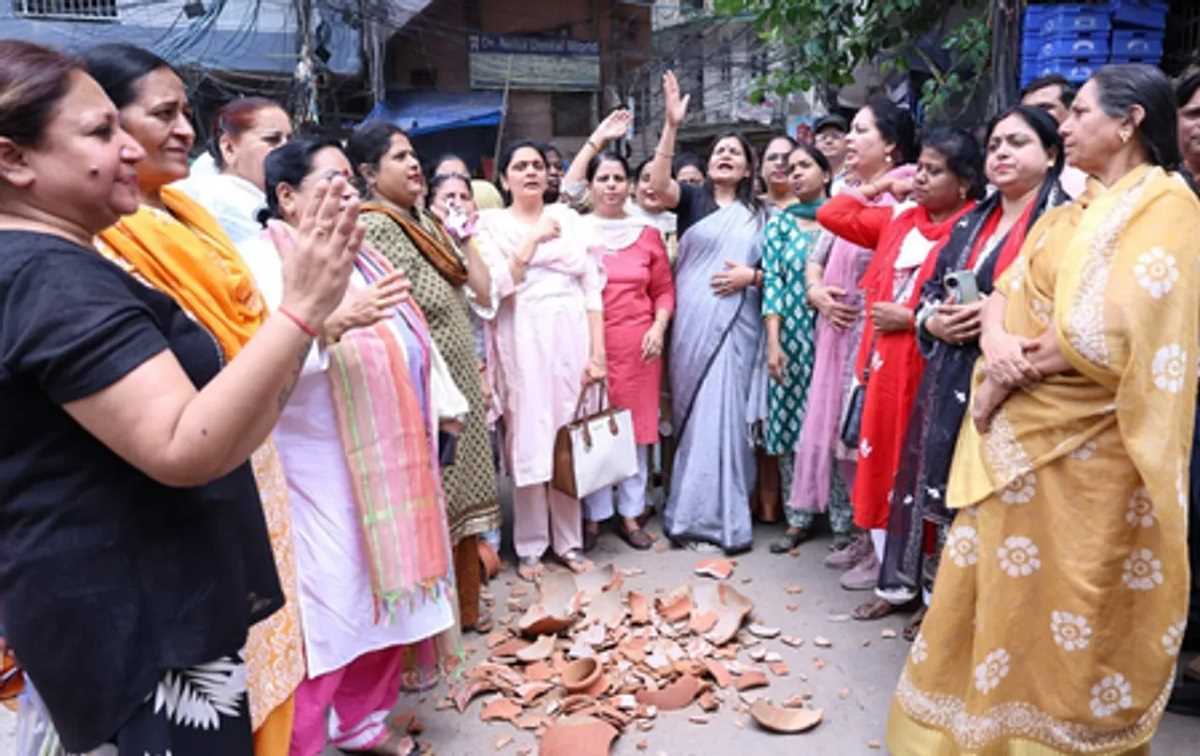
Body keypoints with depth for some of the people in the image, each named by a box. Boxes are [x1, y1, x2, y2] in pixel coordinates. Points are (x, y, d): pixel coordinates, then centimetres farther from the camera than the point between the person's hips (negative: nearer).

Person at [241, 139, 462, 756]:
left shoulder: (360, 257, 16)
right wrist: (335, 320, -34)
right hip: (321, 469, -8)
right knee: (326, 611, -4)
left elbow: (413, 341, 20)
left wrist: (443, 406, 17)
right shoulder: (264, 258, -10)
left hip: (390, 460, 8)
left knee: (384, 594, 15)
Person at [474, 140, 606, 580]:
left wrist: (597, 352, 0)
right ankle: (530, 545, 13)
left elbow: (592, 288, 7)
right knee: (529, 441, 1)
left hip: (572, 338, 2)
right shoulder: (491, 224, 5)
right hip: (524, 342, -2)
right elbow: (496, 286, -9)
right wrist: (532, 240, -11)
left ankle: (569, 539, 19)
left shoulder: (569, 217, 11)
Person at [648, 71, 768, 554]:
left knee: (723, 414, -3)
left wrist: (751, 276, -9)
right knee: (694, 415, 5)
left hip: (735, 325, 0)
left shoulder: (759, 214, 12)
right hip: (692, 324, 0)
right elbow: (658, 184, -14)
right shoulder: (692, 199, 7)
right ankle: (695, 512, 18)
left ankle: (718, 516, 8)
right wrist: (672, 125, -21)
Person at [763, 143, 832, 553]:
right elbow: (771, 282, 1)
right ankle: (798, 519, 13)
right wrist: (773, 341, -7)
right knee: (790, 426, 3)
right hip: (791, 335, 2)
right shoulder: (779, 222, 10)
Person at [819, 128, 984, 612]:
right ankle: (890, 562, 26)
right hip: (885, 363, 7)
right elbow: (831, 214, 19)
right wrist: (882, 186, 14)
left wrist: (910, 317, -15)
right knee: (882, 464, 12)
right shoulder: (900, 221, 12)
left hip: (928, 367, -7)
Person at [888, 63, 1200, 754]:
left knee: (1066, 612, 5)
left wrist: (1012, 374, -11)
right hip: (1019, 437, 8)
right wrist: (996, 347, -15)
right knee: (1003, 595, 16)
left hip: (1084, 449, -8)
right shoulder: (1068, 214, 16)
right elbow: (1005, 292, 6)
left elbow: (1109, 335, -22)